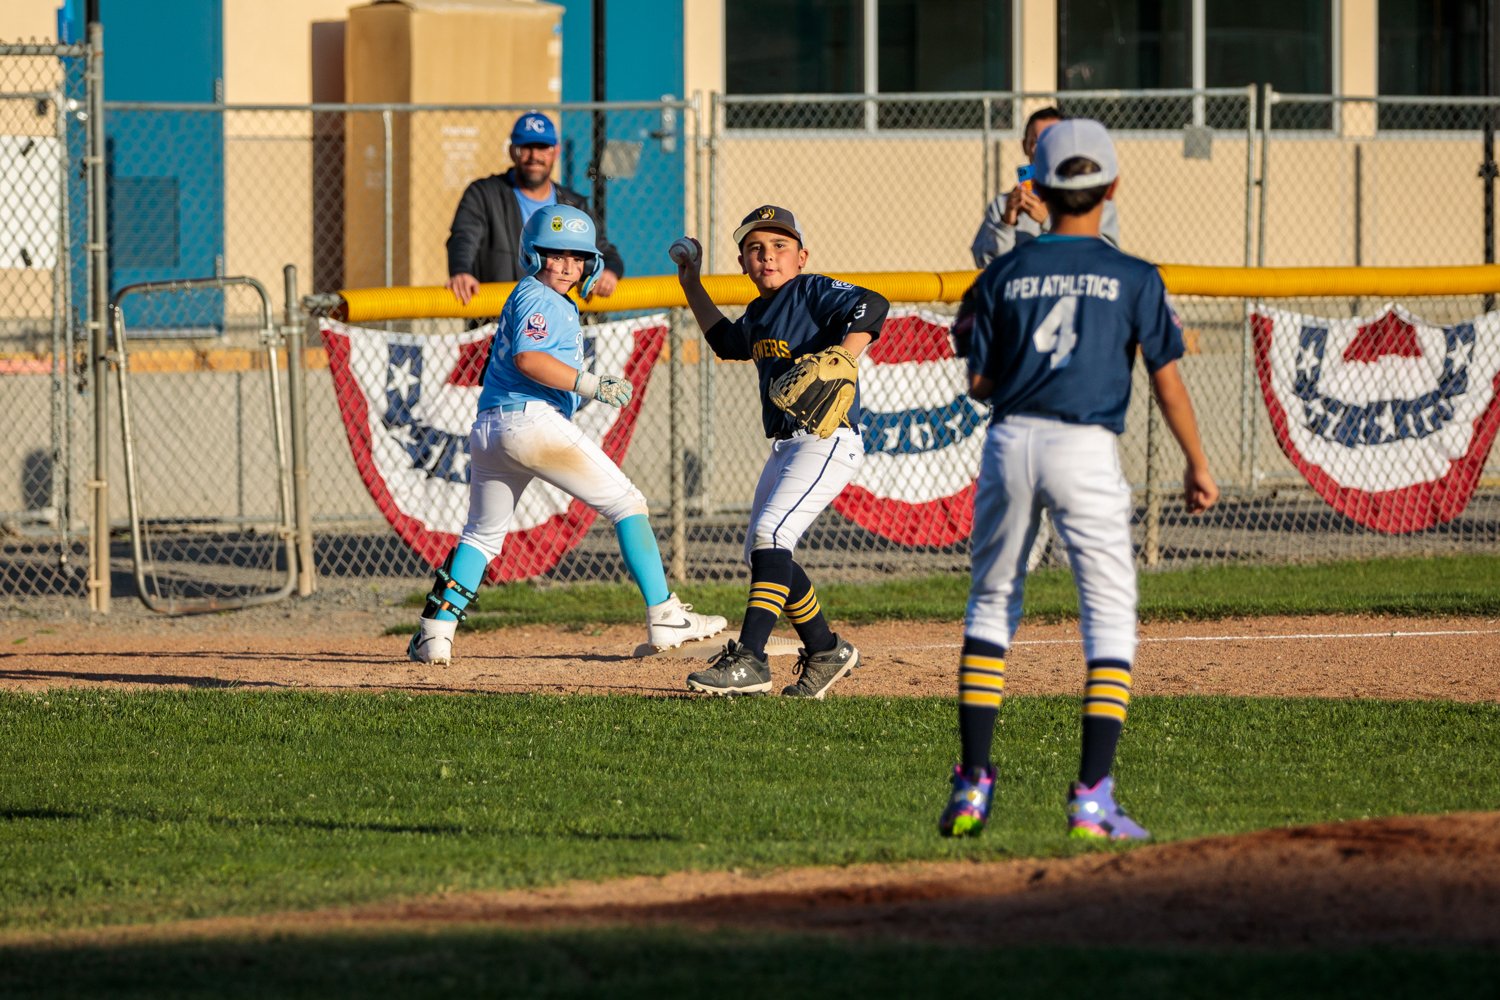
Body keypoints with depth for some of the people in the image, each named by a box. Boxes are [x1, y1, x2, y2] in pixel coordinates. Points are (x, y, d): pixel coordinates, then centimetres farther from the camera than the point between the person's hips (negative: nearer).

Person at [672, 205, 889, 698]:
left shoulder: (814, 292, -9)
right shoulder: (759, 314, 16)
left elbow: (871, 306, -25)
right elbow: (725, 341, 37)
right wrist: (691, 284, 34)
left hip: (828, 440, -10)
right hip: (785, 447, 10)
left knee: (770, 533, -23)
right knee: (761, 552, 13)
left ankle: (749, 661, -27)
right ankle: (826, 651, 28)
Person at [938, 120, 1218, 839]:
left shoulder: (1004, 275, 7)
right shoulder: (1133, 278, 1)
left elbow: (980, 383, 9)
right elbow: (1166, 380, 1)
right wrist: (1197, 464, 10)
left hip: (1009, 442, 3)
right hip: (1087, 450, -2)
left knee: (991, 603, 16)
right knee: (1110, 618, 3)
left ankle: (972, 785, 10)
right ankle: (1092, 798, -8)